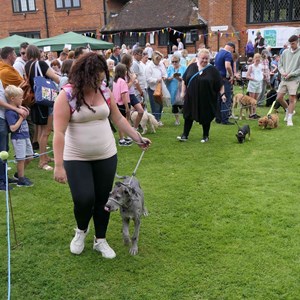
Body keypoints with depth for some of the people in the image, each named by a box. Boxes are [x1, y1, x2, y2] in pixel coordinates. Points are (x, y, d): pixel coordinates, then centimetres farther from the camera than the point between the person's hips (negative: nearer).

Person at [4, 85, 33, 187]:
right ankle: (21, 180, 14)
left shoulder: (18, 108, 6)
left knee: (29, 157, 17)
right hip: (18, 138, -9)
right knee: (21, 159, 0)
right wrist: (21, 118, -20)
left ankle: (19, 174, 33)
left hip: (25, 136, 9)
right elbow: (13, 128, -24)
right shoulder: (10, 112, -20)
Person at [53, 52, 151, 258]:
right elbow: (59, 132, -19)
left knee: (103, 198, 9)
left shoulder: (105, 91, -1)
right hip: (77, 158, -4)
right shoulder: (67, 95, -16)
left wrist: (138, 138, 12)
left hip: (106, 156, 4)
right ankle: (81, 230, 26)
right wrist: (59, 165, -23)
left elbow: (118, 118, 12)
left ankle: (100, 240, 29)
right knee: (84, 199, -9)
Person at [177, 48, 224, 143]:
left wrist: (222, 94, -11)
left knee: (205, 117, 7)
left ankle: (205, 136, 22)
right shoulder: (191, 67, 3)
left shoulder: (212, 70, -3)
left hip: (207, 99, -2)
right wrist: (183, 92, 6)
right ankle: (185, 135, 13)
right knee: (188, 116, 5)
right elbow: (184, 80, 10)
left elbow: (220, 84, -2)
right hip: (191, 98, 2)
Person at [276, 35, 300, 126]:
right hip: (283, 79, 4)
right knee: (279, 98, 3)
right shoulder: (285, 52, 8)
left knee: (292, 99, -3)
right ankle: (288, 110, 29)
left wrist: (291, 74, -15)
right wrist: (283, 72, -5)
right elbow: (280, 64, 13)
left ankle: (289, 118, 5)